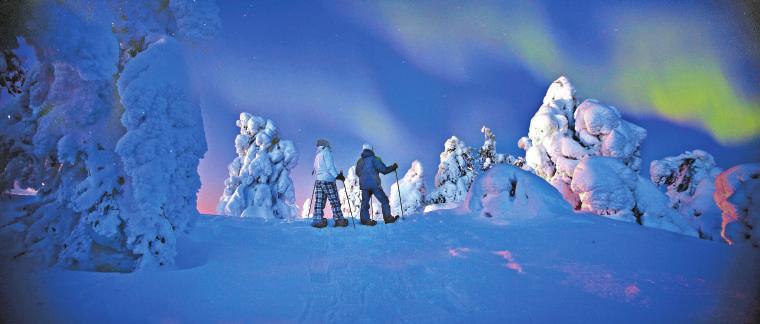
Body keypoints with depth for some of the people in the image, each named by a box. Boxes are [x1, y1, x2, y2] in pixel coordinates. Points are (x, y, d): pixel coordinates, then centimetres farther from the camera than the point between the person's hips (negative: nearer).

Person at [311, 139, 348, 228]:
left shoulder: (317, 156, 20)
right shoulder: (326, 153, -2)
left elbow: (315, 169, 20)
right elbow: (330, 167, -13)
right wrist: (337, 176, -15)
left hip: (318, 180, 7)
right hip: (328, 180, -7)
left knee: (319, 201, 3)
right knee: (335, 201, -4)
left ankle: (318, 220, -2)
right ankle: (339, 220, -3)